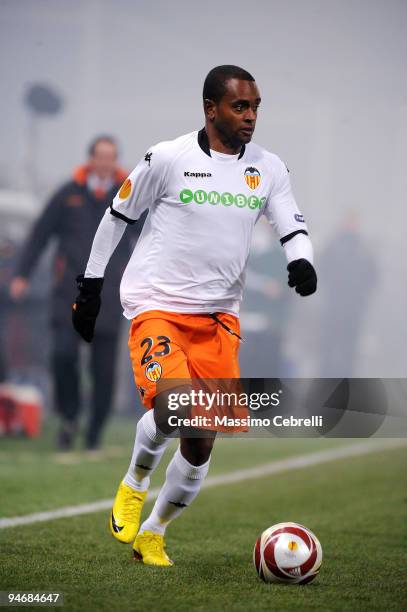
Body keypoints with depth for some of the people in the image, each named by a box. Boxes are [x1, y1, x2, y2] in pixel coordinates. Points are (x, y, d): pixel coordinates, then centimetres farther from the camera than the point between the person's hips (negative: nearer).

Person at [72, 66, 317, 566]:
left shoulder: (268, 169, 6)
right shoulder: (168, 158, -7)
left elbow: (293, 226, 8)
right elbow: (117, 216, 3)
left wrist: (301, 261, -16)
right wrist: (90, 286, 6)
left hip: (219, 316, 5)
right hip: (156, 306, -5)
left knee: (202, 442, 2)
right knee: (177, 406, -28)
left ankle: (152, 535, 23)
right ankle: (135, 482, 2)